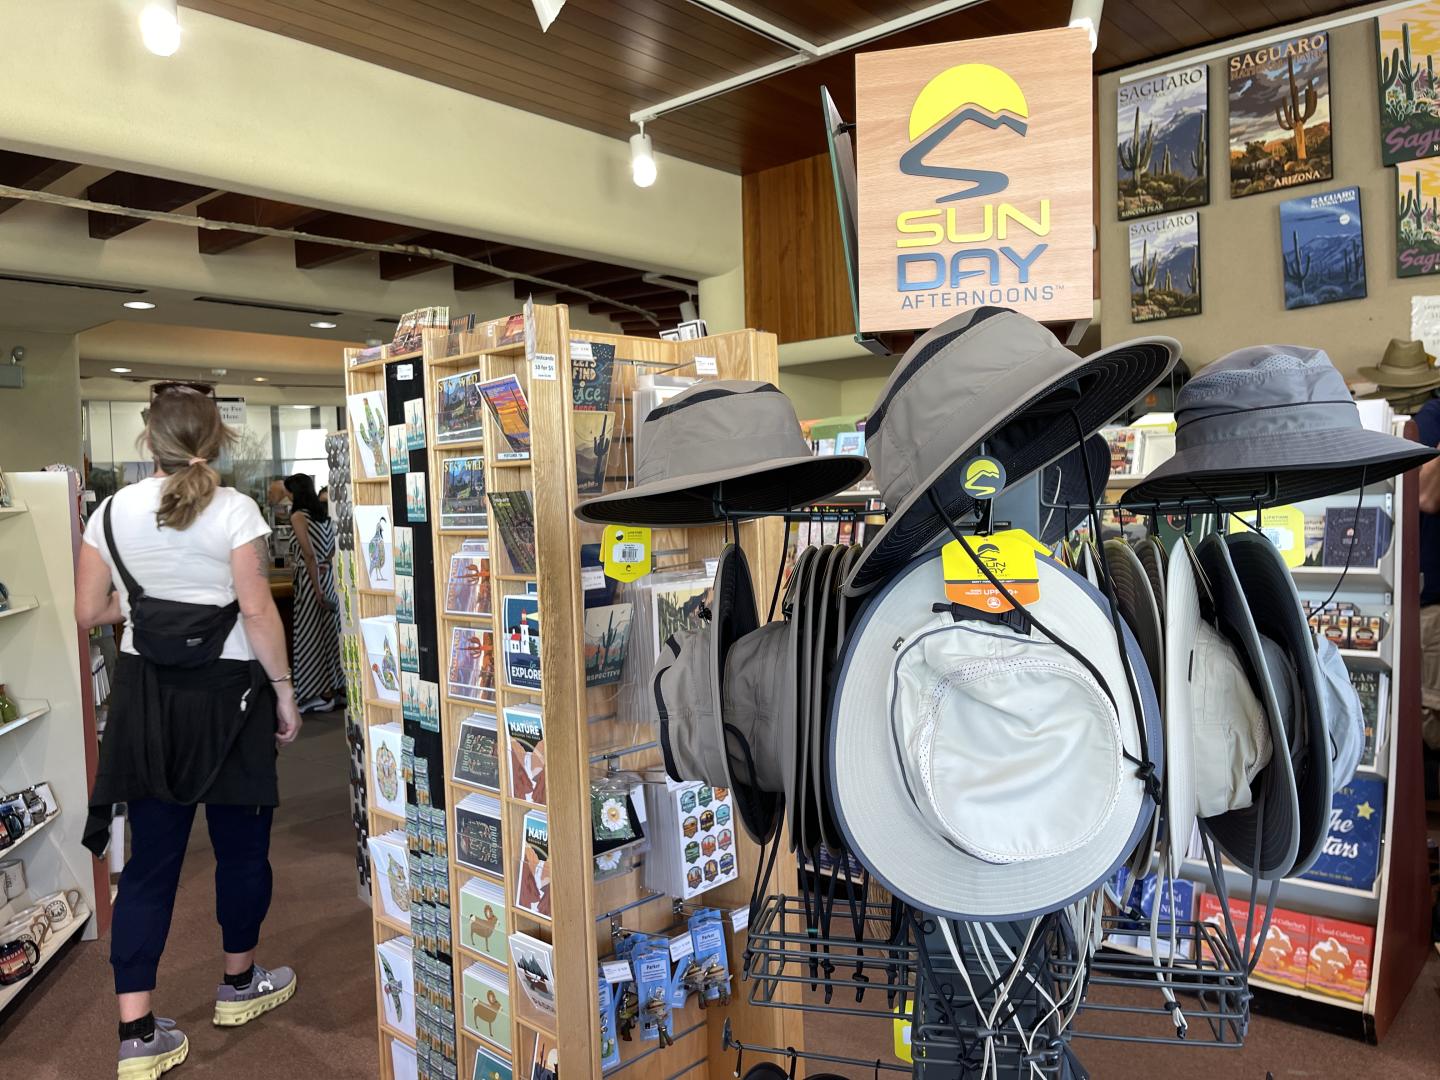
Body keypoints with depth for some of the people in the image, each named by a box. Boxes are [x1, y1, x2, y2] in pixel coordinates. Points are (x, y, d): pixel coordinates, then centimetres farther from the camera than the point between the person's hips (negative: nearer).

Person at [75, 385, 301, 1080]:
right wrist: (284, 691, -7)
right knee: (241, 844, 15)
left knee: (151, 859, 9)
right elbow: (257, 611, -15)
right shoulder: (234, 510, -11)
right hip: (225, 693, -4)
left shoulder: (113, 512, 2)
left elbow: (89, 612, 5)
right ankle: (240, 985, 34)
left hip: (144, 695, 4)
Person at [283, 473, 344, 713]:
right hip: (328, 576, 8)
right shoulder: (324, 513, 11)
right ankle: (331, 689, 21)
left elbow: (309, 554, -18)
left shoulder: (298, 516, -12)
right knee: (328, 632, 13)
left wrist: (317, 591, -18)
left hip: (310, 578, -8)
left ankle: (321, 695, 4)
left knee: (311, 634, 0)